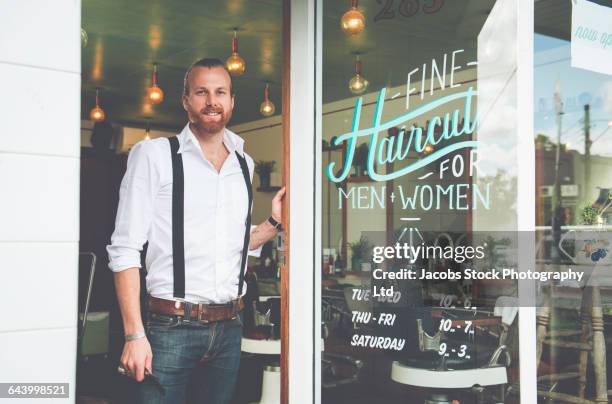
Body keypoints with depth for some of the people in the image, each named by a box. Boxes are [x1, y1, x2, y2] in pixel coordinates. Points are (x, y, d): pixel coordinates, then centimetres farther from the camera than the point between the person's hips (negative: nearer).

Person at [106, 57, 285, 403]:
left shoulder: (244, 164, 11)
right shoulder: (153, 154, -4)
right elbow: (125, 249, -9)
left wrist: (274, 222, 3)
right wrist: (135, 335, -15)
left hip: (230, 327, 5)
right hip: (173, 327, -5)